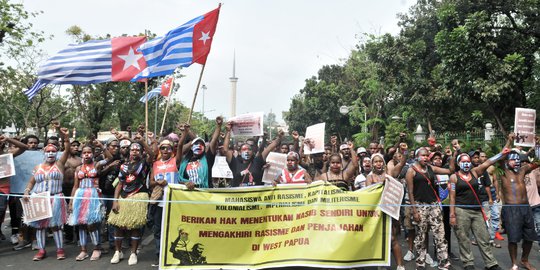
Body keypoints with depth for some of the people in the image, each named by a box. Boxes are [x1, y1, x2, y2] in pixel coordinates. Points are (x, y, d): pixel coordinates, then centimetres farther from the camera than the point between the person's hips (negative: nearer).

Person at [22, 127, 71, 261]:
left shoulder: (59, 164, 3)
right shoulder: (38, 167, 13)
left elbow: (67, 150, -10)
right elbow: (31, 182, 17)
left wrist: (65, 137, -23)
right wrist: (27, 192, -2)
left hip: (55, 199, -3)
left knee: (55, 225, -2)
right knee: (39, 225, 5)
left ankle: (60, 249, 5)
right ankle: (41, 250, 13)